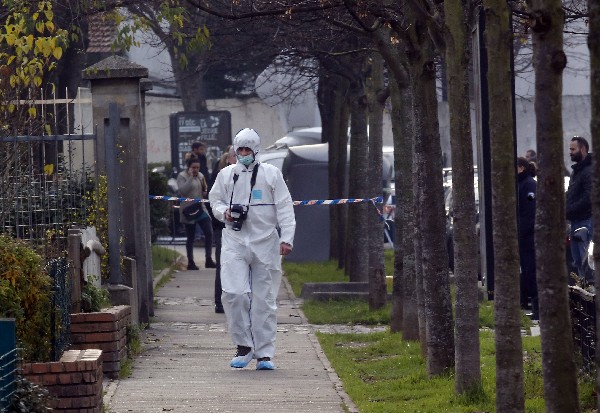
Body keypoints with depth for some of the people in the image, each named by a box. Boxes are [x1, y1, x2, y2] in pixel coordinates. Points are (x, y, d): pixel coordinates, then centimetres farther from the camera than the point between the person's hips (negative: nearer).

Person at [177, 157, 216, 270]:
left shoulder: (200, 176, 11)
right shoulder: (182, 176, -6)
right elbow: (182, 190, -23)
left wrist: (204, 189, -3)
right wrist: (190, 177, -22)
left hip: (201, 208, 5)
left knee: (209, 233, -5)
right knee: (190, 237, 2)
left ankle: (209, 260, 2)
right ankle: (190, 262, 12)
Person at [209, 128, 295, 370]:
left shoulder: (271, 174, 6)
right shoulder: (226, 175, 11)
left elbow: (284, 209, 4)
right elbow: (215, 200, 20)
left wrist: (286, 238, -5)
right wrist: (224, 212, -3)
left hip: (265, 242, -1)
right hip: (235, 242, 1)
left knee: (264, 300, 0)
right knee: (234, 293, -13)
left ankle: (264, 354, 7)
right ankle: (243, 346, 1)